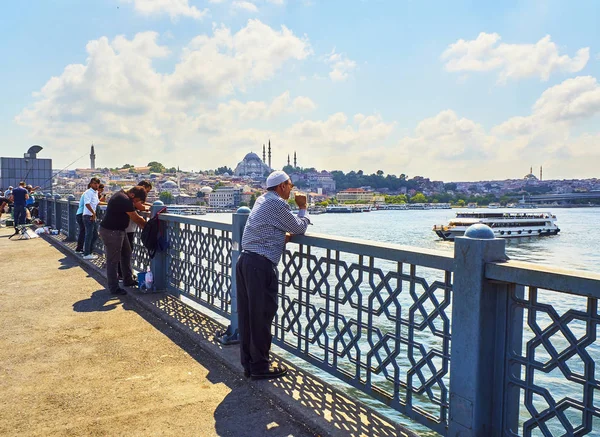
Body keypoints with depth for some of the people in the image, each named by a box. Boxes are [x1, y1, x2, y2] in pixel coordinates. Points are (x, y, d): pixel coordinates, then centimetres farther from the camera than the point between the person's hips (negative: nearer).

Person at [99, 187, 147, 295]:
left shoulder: (121, 195, 8)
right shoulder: (125, 200, -24)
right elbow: (136, 218, -17)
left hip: (118, 230, 11)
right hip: (111, 232, -11)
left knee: (126, 254, 18)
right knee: (113, 260, -3)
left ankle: (128, 280, 29)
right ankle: (114, 288, 6)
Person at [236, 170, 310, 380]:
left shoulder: (262, 200, 18)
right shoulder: (278, 204, -9)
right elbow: (299, 228, -1)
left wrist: (284, 235, 12)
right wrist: (303, 208, 13)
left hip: (245, 260, 9)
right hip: (261, 265, -9)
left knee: (247, 315, 12)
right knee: (262, 316, -1)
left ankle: (248, 363, 21)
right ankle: (260, 367, 9)